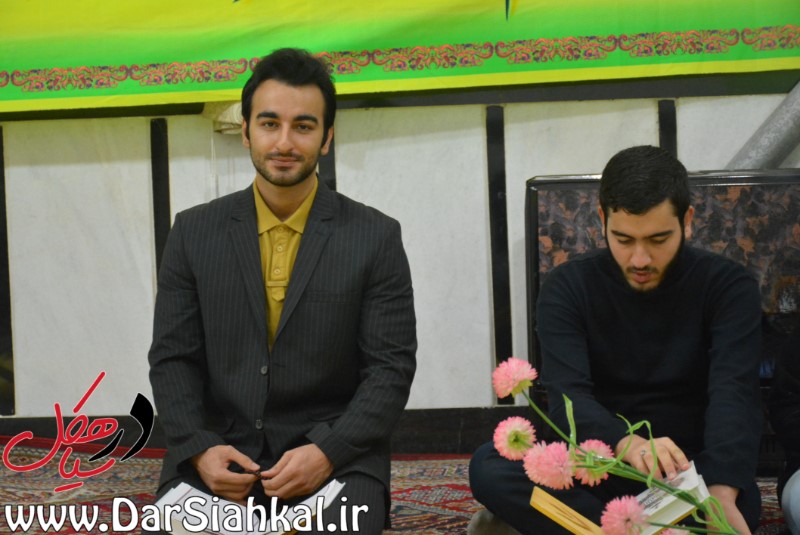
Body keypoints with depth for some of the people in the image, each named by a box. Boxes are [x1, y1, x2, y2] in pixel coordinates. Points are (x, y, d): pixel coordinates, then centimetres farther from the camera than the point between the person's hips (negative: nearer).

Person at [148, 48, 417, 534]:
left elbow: (391, 367, -2)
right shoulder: (194, 232, 6)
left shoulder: (376, 237, 0)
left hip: (335, 452, -1)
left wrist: (327, 452, -17)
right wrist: (200, 448, -12)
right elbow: (172, 358, 5)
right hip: (220, 446, 1)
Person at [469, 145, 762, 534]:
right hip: (597, 466, 2)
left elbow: (733, 394, -21)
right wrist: (628, 444, -42)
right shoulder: (567, 288, -4)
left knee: (740, 499, -37)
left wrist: (722, 494, -41)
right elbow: (567, 394, -18)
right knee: (488, 467, -27)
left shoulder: (728, 286, -5)